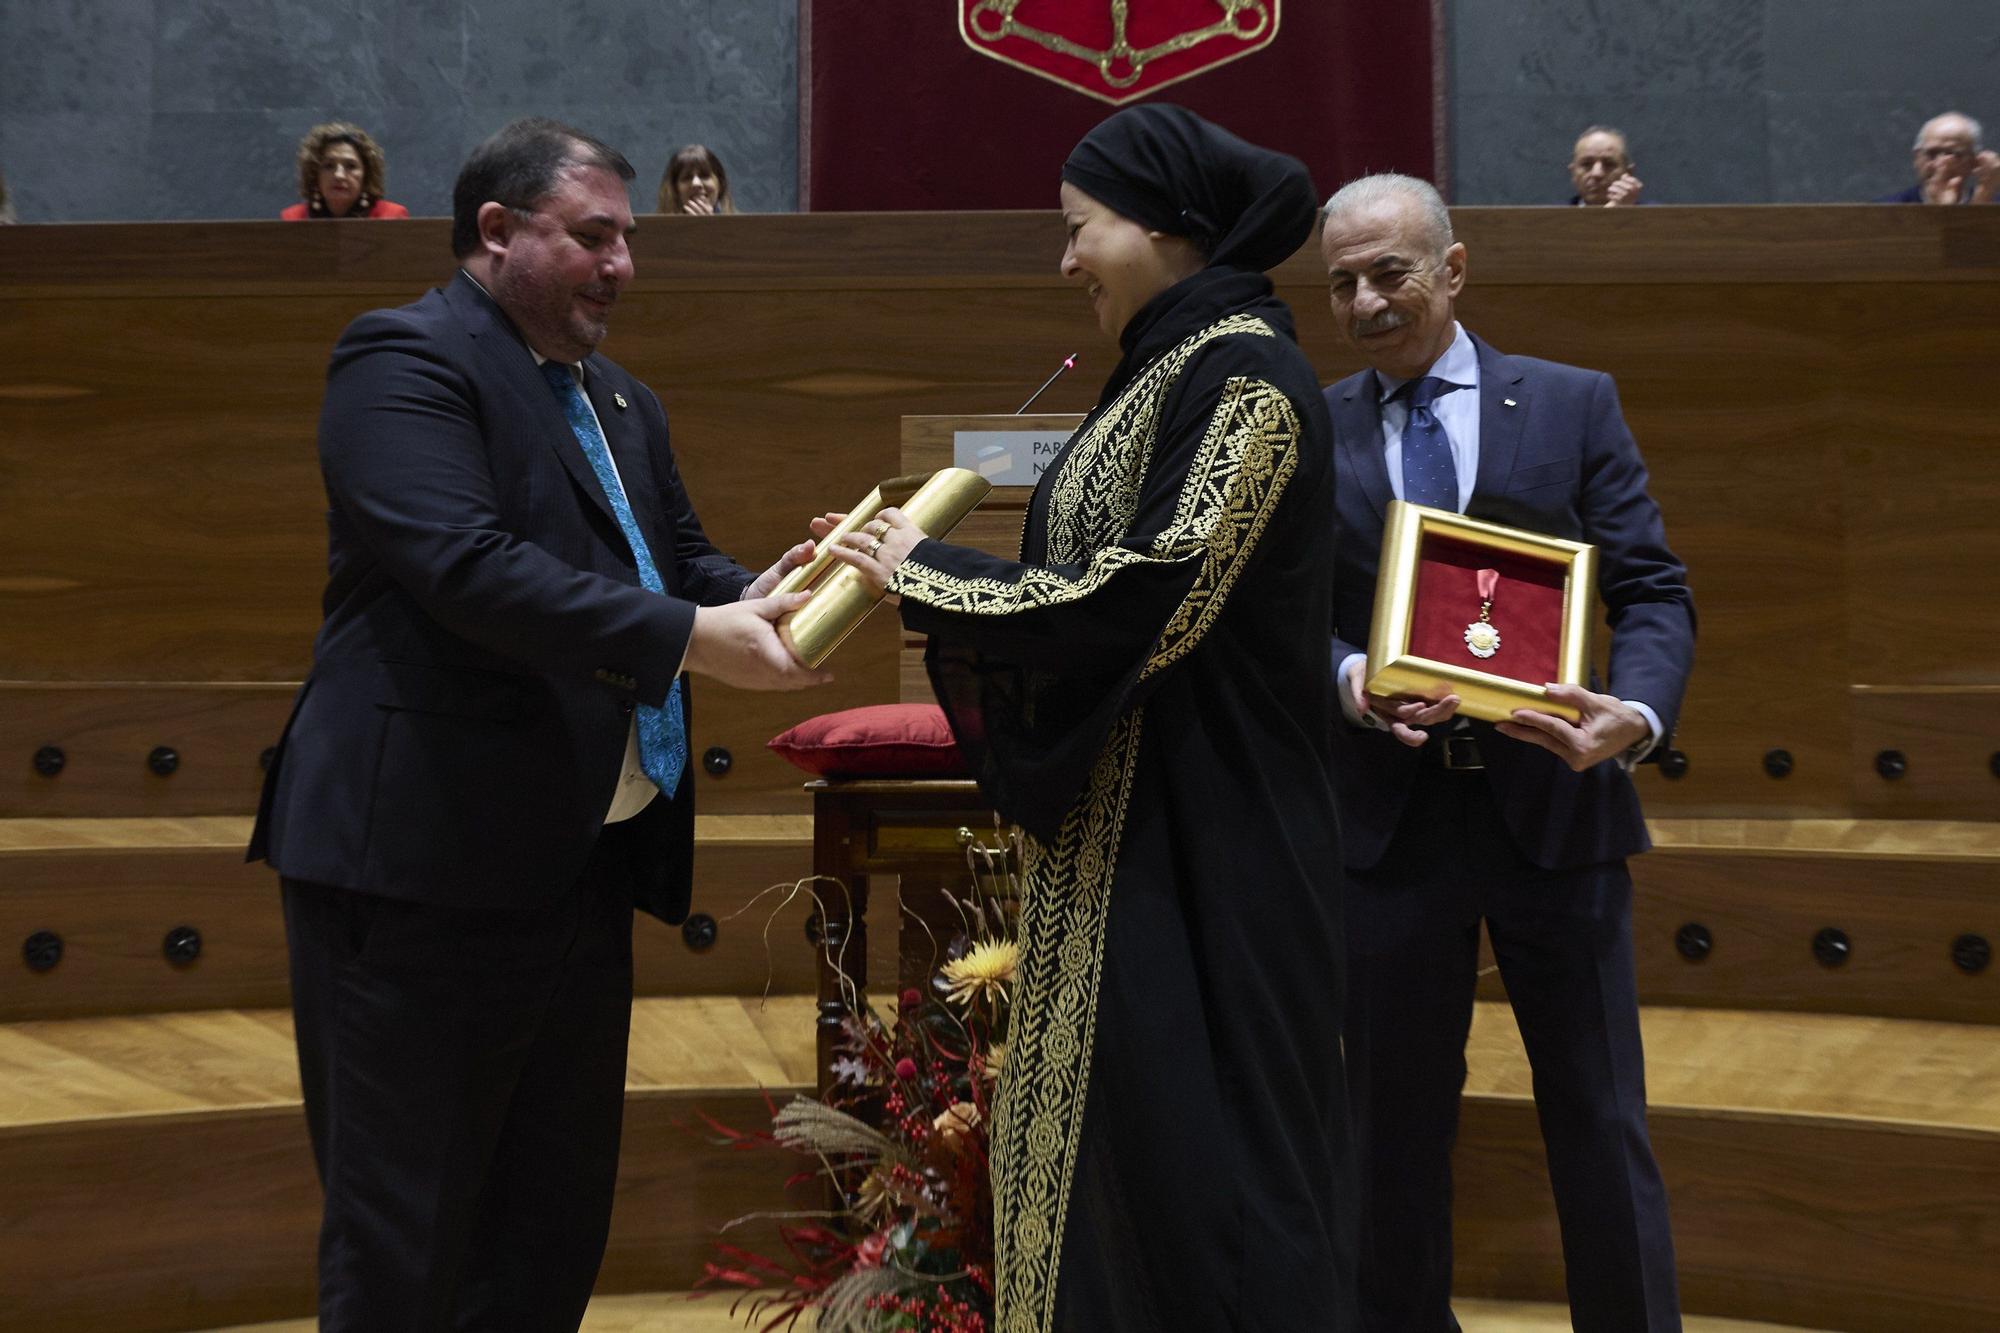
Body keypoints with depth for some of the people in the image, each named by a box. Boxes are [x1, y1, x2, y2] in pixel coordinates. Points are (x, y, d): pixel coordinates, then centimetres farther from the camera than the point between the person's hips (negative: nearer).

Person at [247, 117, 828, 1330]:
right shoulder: (407, 361, -10)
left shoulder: (624, 404, 19)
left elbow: (678, 561, 16)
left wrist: (755, 599, -7)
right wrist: (690, 640, -27)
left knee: (557, 1227, 16)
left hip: (581, 866, 9)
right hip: (428, 864, -9)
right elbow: (466, 565, -24)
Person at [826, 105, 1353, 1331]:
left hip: (1203, 850, -9)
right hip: (1126, 833, 9)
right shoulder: (1176, 369, 14)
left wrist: (932, 575, -13)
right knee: (1116, 1142, 15)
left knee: (1195, 1159, -1)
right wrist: (919, 570, 3)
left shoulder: (1246, 375, -15)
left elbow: (1145, 598, -23)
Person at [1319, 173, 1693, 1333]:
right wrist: (1351, 682, -20)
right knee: (1395, 1119, 12)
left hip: (1552, 801, -1)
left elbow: (1654, 591, -1)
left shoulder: (1575, 405, 3)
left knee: (1600, 1120, 6)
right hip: (1387, 812, 1)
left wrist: (1637, 713, -21)